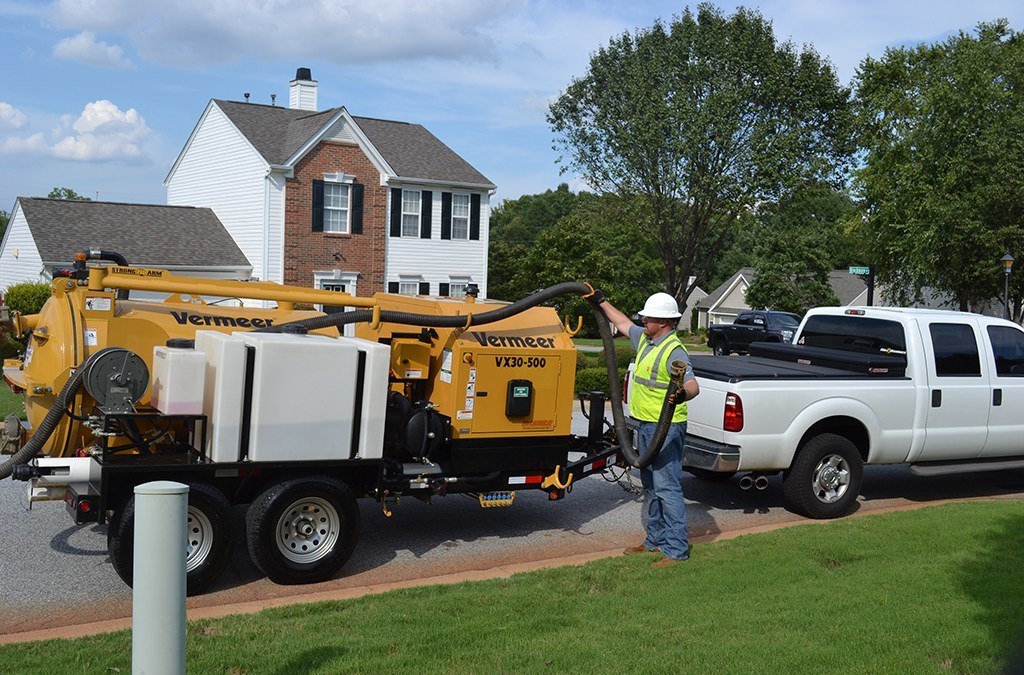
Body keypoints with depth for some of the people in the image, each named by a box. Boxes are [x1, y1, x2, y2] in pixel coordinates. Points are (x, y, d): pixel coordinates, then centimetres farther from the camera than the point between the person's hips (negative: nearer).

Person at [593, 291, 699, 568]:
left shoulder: (674, 351, -19)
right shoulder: (645, 339, 10)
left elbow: (693, 385, -31)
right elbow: (623, 324, 28)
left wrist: (682, 394, -53)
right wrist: (602, 302, 34)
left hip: (666, 428, -10)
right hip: (646, 426, 10)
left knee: (667, 487, -10)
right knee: (651, 486, 18)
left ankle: (676, 549, -5)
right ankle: (656, 539, 29)